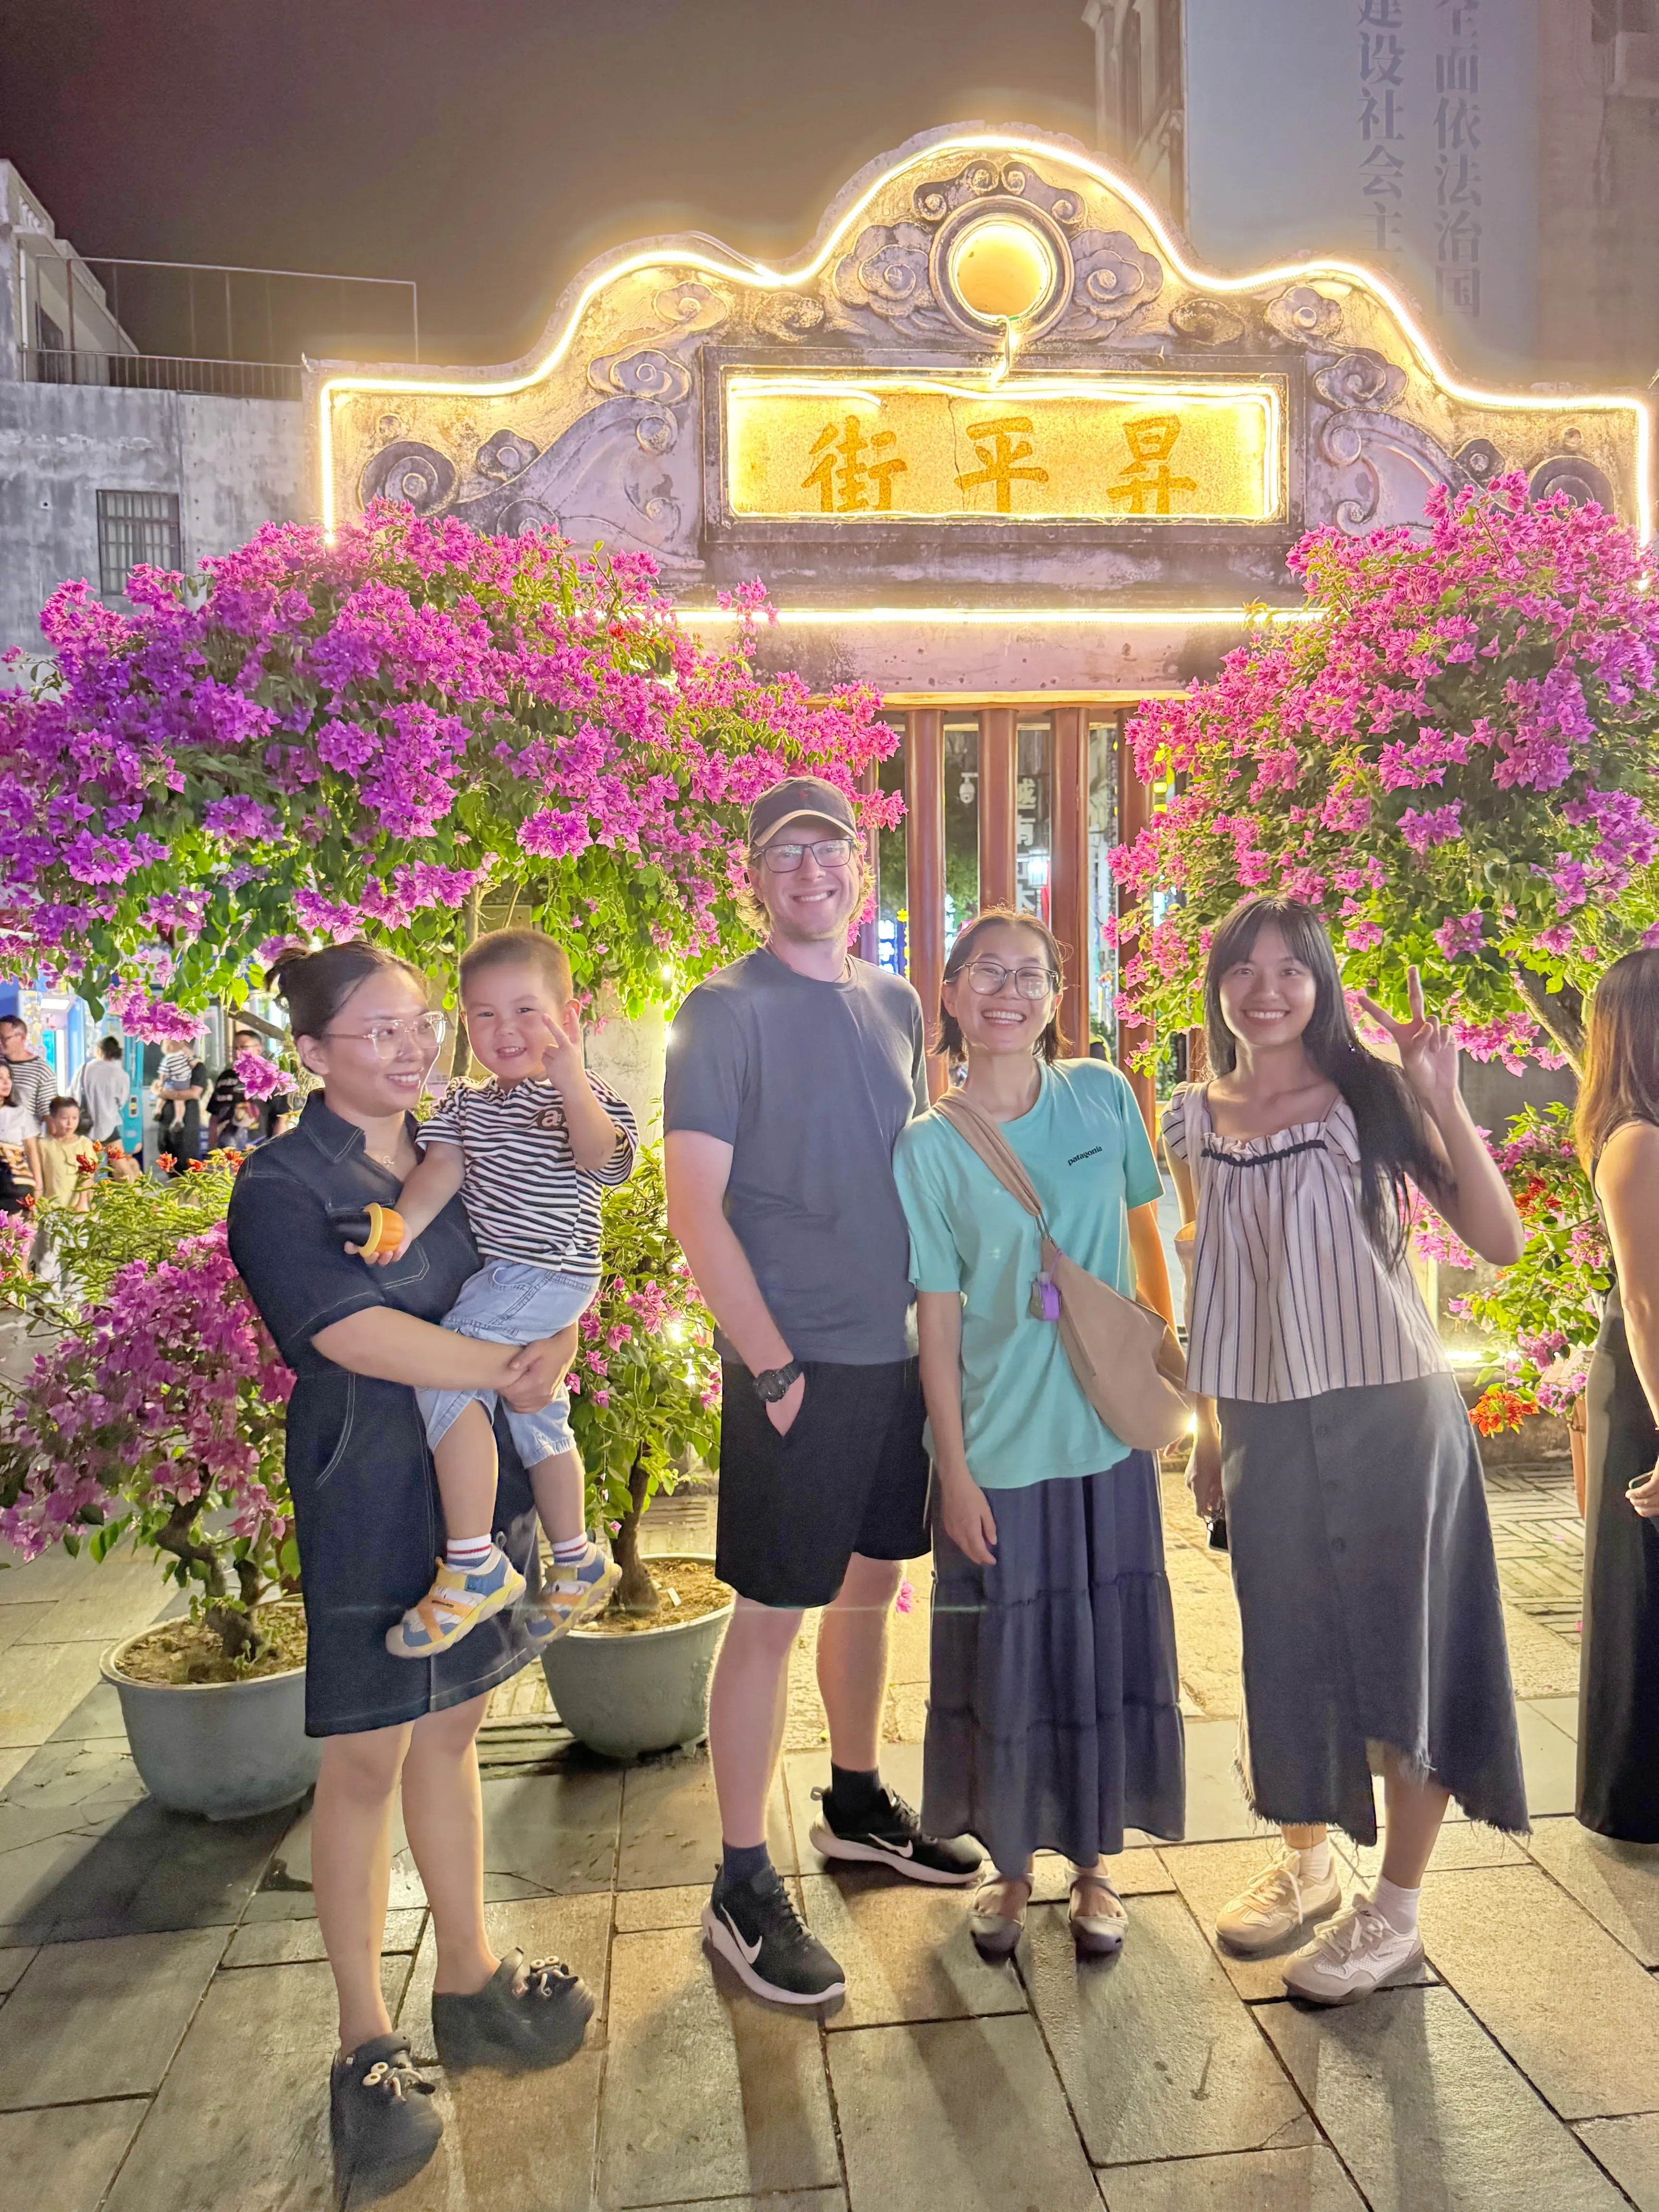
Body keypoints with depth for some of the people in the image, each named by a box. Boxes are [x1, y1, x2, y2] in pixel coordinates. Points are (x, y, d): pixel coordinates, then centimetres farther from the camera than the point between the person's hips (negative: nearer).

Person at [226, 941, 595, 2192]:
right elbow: (345, 1330, -20)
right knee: (367, 1758, 4)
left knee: (451, 1729, 17)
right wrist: (502, 1370, -22)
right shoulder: (281, 1187, -10)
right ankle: (367, 2046, 20)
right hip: (371, 1501, -5)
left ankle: (469, 1984, 32)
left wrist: (559, 1339, -14)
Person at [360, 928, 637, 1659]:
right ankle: (579, 1564, 39)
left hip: (547, 1273, -8)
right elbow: (441, 1166, -4)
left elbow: (602, 1155, -29)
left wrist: (569, 1078, -43)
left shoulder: (580, 1097, -10)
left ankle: (474, 1564, -18)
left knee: (443, 1369, -24)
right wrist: (404, 1222, -23)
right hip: (493, 1275, 8)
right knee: (536, 1417, 19)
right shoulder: (465, 1102, 9)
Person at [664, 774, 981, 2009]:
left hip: (901, 1352, 7)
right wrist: (773, 1366, -15)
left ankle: (858, 1807, 39)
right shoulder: (726, 1011, -10)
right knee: (772, 1617, 1)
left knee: (871, 1583, 19)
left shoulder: (895, 1006, 10)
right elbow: (695, 1207, -14)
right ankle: (742, 1892, 16)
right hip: (798, 1365, -6)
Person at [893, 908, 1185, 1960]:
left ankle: (1092, 1861, 33)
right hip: (999, 1447, -2)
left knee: (1108, 1646, 12)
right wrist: (954, 1468, -7)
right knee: (1007, 1657, 9)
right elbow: (938, 1316, -6)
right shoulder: (928, 1146, -7)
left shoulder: (1105, 1097, -2)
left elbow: (1145, 1230, 11)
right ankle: (1012, 1863, 33)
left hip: (1110, 1431, 2)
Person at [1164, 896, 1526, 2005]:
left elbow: (1500, 1241, -11)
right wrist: (1205, 1432, 13)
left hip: (1392, 1413, -3)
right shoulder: (1194, 1122, 5)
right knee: (1288, 1650, 14)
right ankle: (1306, 1862, 39)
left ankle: (1396, 1916, 25)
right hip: (1266, 1425, 4)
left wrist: (1446, 1101, -20)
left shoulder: (1374, 1096, -6)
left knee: (1408, 1648, 6)